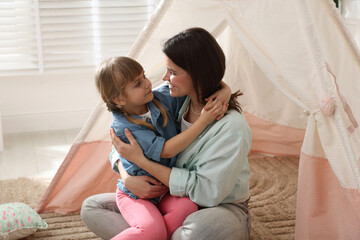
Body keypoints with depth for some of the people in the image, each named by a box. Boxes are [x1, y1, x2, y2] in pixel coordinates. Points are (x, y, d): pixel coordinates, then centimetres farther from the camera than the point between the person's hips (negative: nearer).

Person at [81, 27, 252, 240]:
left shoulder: (231, 127, -25)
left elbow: (206, 191, -27)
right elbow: (122, 145, 3)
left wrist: (141, 160, -26)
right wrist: (127, 177, -21)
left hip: (221, 209, -6)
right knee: (91, 207, -1)